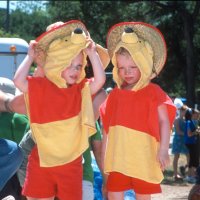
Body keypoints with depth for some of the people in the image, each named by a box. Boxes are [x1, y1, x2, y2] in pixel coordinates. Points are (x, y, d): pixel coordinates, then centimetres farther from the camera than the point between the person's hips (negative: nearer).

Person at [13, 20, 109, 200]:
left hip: (71, 163, 2)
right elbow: (19, 81, -15)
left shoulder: (82, 90, 3)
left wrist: (92, 54, -8)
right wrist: (30, 57, -10)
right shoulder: (41, 87, -3)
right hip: (42, 160, -1)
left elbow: (100, 80, -11)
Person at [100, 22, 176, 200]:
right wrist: (104, 158, 12)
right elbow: (108, 127, 13)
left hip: (143, 157, -3)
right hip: (118, 158, 3)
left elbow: (164, 121, -4)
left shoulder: (153, 92, -2)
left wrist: (163, 149, -14)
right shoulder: (116, 93, 10)